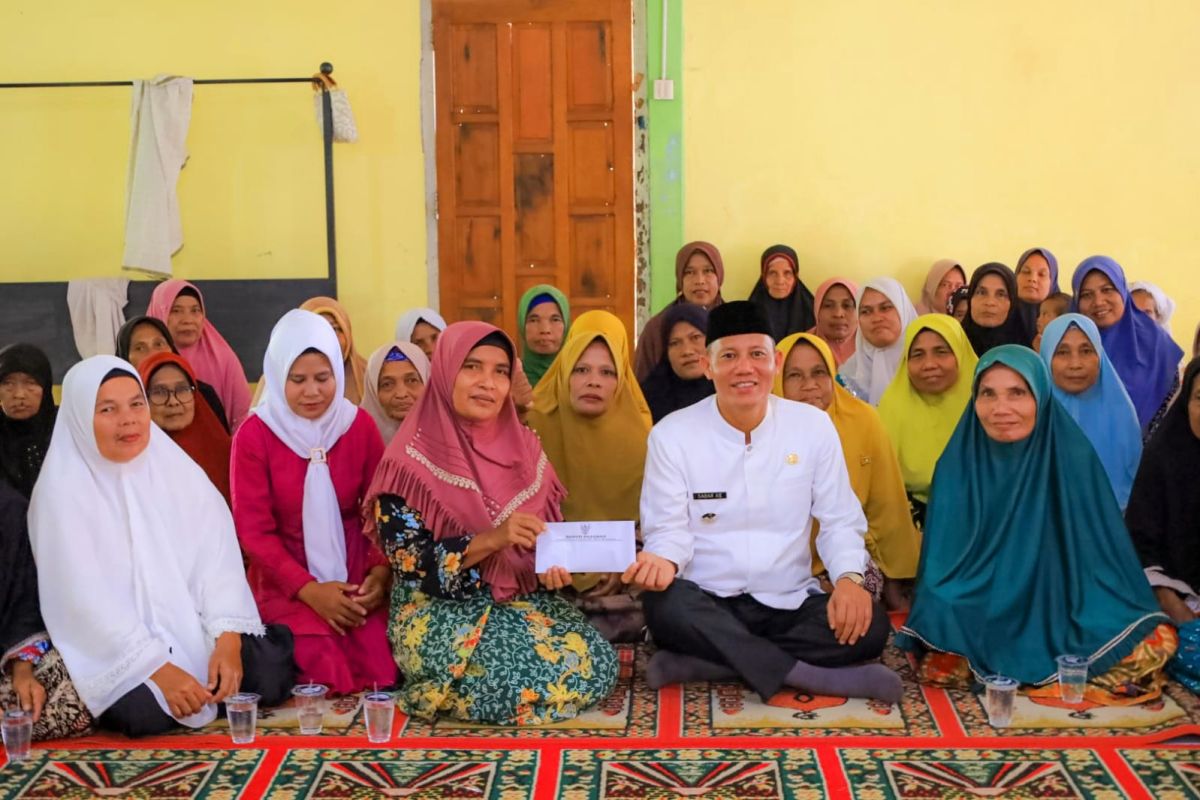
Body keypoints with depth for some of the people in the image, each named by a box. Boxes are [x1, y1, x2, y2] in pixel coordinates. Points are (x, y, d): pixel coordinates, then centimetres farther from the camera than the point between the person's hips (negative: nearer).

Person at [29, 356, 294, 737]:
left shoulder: (177, 469, 4)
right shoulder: (62, 492, -8)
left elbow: (217, 558, -3)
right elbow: (84, 601, -15)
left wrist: (228, 638, -19)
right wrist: (159, 669, -23)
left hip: (197, 628, 4)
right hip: (115, 649, -4)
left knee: (271, 673, -19)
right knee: (145, 712, -31)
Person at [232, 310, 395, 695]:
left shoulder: (359, 424, 4)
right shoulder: (254, 435, -5)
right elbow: (254, 532, -6)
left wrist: (380, 572, -15)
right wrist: (309, 589, -19)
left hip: (355, 577, 2)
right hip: (286, 581, -2)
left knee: (380, 669, -24)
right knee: (326, 668, -28)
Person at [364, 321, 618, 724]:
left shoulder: (523, 446, 6)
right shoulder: (412, 459, -10)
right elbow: (410, 563, -15)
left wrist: (552, 561, -12)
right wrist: (491, 540, -27)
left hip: (524, 598, 6)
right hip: (440, 609, -6)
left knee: (598, 665, -16)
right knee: (528, 678, -30)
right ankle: (448, 688, 3)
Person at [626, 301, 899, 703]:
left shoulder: (813, 425, 2)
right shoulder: (671, 434, -3)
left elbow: (840, 520, 3)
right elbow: (669, 528, -4)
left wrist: (848, 577, -17)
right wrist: (664, 560, -29)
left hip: (791, 603, 2)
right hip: (708, 605, -2)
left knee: (869, 625, -26)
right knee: (665, 605, -35)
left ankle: (698, 664, -25)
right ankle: (809, 676, -28)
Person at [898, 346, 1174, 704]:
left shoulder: (1073, 457, -6)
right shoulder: (957, 463, -4)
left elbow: (1102, 556, -1)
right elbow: (942, 561, -2)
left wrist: (1127, 628, -12)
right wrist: (946, 632, -19)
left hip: (1059, 617, 1)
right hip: (981, 620, -1)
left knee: (1156, 642, -25)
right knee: (942, 666, -31)